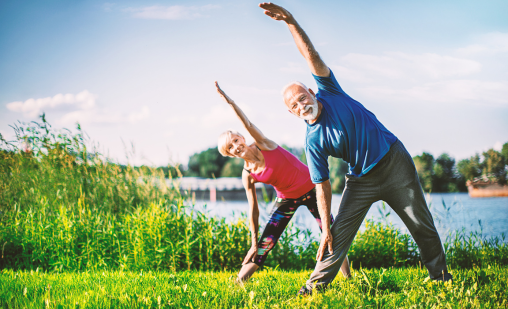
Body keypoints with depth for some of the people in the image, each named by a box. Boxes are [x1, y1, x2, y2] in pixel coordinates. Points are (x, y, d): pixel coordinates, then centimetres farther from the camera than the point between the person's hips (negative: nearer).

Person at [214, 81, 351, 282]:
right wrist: (254, 243, -6)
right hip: (287, 199, 1)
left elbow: (248, 124, -34)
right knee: (265, 243, -9)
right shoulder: (248, 175, -11)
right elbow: (253, 209, -6)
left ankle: (349, 277, 21)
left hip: (310, 188, -1)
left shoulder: (263, 145, -16)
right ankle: (238, 282, -2)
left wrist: (229, 101, -46)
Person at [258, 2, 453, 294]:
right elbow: (323, 186, -6)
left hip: (394, 160, -1)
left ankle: (441, 276, 18)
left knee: (422, 225, 4)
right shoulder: (313, 141, -8)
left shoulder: (330, 93, -7)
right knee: (339, 231, -8)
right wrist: (324, 228, -11)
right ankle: (316, 284, 0)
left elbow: (311, 55, -17)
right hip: (361, 178, 1)